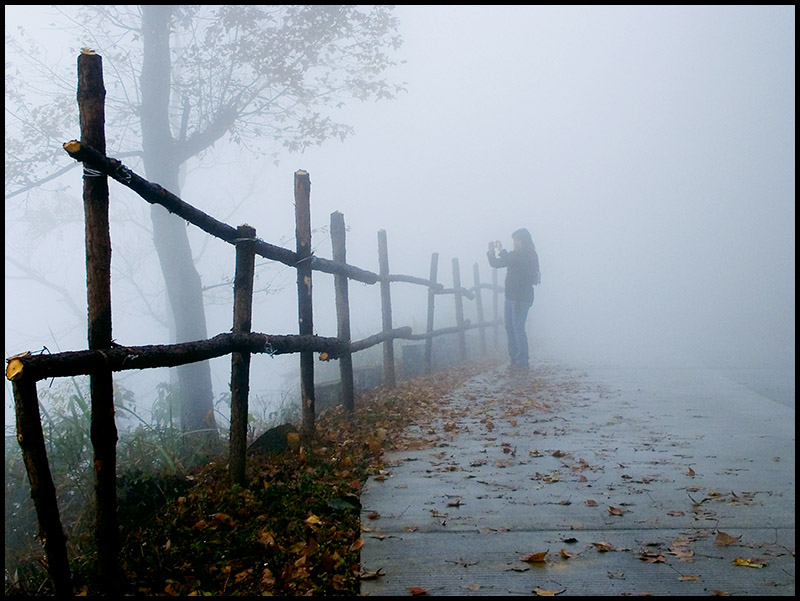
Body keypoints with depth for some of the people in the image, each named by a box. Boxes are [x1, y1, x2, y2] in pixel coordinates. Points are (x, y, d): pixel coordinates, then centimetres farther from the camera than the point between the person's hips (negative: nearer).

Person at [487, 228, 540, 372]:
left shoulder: (529, 256, -9)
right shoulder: (515, 254, 14)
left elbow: (513, 261, -26)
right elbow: (495, 263, 14)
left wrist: (502, 251, -14)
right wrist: (491, 252, -2)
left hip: (522, 298, -8)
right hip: (511, 296, 8)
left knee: (518, 328, -9)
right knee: (509, 328, 10)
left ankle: (523, 362, -4)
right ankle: (514, 358, 18)